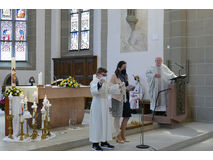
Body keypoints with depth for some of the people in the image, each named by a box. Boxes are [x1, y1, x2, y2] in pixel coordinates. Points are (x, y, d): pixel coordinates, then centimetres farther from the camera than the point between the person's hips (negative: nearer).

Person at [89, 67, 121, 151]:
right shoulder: (94, 82, -14)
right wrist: (99, 83, -51)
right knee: (97, 123, -5)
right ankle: (95, 144, 3)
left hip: (105, 105, 9)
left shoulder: (105, 83, 14)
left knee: (105, 123, 13)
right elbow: (94, 90, -34)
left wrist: (118, 86, 28)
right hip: (97, 105, -9)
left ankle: (104, 142, 25)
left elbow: (109, 89, 29)